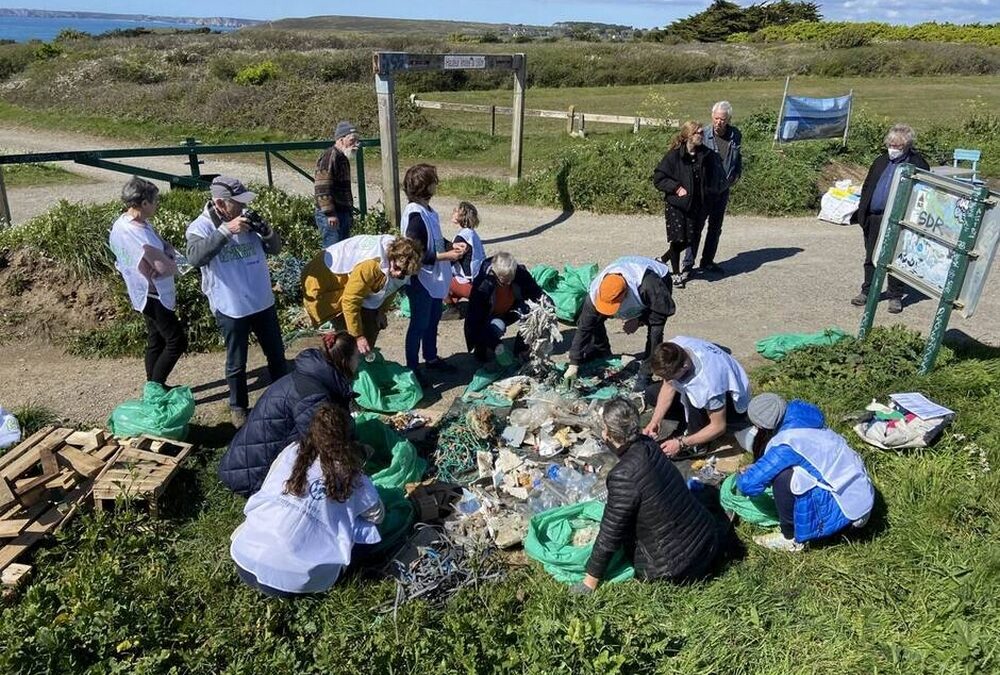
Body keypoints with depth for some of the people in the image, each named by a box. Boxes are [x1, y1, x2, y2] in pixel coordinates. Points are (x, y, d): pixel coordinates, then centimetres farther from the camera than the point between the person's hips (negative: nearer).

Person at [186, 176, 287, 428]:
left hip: (263, 302, 5)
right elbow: (195, 257, -30)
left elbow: (275, 247, 5)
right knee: (236, 363, 12)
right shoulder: (200, 227, -12)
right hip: (230, 308, -4)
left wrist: (266, 230, -16)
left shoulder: (247, 219, 0)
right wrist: (225, 230, -34)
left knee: (277, 355, 18)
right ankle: (238, 407, 32)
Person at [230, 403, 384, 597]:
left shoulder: (293, 451, 6)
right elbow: (377, 516, 15)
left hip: (247, 558, 4)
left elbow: (266, 493, 14)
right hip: (296, 579, -3)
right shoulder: (352, 475, 0)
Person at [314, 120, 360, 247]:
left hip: (343, 213, 10)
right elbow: (322, 189, -22)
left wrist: (350, 214, 25)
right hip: (331, 217, -10)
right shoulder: (330, 157, -14)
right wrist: (330, 213, -23)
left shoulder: (343, 158, 17)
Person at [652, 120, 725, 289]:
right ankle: (676, 274, 15)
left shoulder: (706, 155, 3)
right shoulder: (674, 155, -10)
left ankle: (662, 260, 30)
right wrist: (676, 187, -17)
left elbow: (713, 179, 17)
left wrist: (710, 195, 4)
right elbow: (658, 178, -8)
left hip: (697, 205, 5)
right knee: (677, 239, -2)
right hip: (676, 204, -5)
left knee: (691, 239, 7)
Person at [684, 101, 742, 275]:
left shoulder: (736, 135, 1)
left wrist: (736, 175, 5)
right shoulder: (703, 134, -12)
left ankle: (707, 261, 24)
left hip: (723, 189, 5)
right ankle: (688, 263, 3)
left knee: (716, 227, 12)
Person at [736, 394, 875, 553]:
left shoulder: (786, 443, -22)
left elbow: (750, 484, -20)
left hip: (847, 508, -8)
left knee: (782, 478, -20)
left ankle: (791, 539, 0)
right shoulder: (800, 422, 2)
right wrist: (756, 469, 18)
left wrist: (743, 477, 2)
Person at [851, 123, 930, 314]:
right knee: (871, 258, 12)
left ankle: (895, 297, 13)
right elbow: (867, 187, 15)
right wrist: (861, 212, 7)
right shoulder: (881, 161, 12)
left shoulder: (917, 164, -4)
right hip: (873, 218, 5)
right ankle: (867, 291, 24)